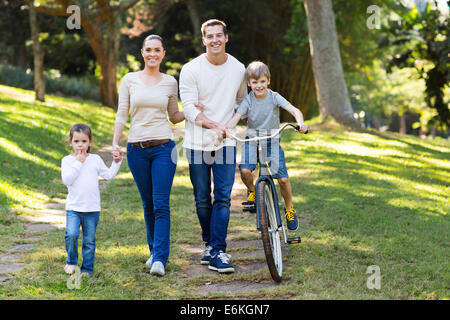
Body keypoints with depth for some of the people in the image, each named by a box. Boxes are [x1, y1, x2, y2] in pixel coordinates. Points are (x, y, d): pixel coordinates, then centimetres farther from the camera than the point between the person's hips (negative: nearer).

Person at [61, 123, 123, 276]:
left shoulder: (96, 159, 8)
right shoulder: (67, 160, 0)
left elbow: (108, 175, 13)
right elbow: (67, 180, -14)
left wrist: (116, 162, 6)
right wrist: (78, 163, -15)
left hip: (92, 208, 2)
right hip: (73, 207, -2)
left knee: (89, 240, 5)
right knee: (71, 234, -19)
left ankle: (87, 268, 18)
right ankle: (71, 261, 4)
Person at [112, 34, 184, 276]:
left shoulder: (170, 82, 7)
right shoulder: (129, 80, 5)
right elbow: (122, 115, 5)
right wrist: (115, 142, -7)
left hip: (163, 147, -1)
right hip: (137, 148, 1)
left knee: (161, 204, -9)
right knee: (148, 205, 9)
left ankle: (159, 259, -8)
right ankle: (154, 250, 24)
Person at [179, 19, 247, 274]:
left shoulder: (238, 69, 5)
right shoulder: (191, 70, -5)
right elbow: (189, 108, -11)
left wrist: (232, 127, 1)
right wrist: (213, 125, -26)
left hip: (226, 142, 1)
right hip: (198, 143, -1)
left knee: (223, 198, -6)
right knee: (202, 200, 7)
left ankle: (218, 253, -5)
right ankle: (209, 243, 28)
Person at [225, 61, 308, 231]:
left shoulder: (274, 97, -9)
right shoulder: (248, 100, -8)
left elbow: (294, 110, -20)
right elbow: (236, 117, -19)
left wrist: (300, 123, -42)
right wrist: (226, 129, -41)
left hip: (272, 142, 0)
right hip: (252, 140, 0)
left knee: (283, 178, -9)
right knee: (245, 170, -25)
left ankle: (289, 209, 17)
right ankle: (252, 192, 9)